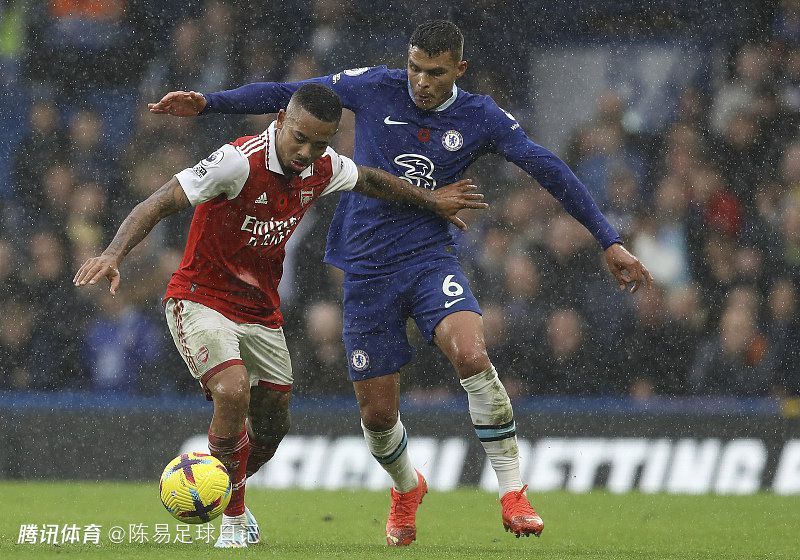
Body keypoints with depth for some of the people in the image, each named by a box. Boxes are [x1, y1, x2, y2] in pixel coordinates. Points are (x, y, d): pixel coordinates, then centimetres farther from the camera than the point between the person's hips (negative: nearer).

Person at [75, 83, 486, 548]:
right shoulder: (240, 161, -26)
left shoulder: (322, 168, -5)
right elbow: (160, 204, -29)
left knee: (273, 427, 10)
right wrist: (115, 255, -42)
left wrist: (432, 201, 26)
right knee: (233, 392, -29)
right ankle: (233, 519, -10)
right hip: (202, 300, -7)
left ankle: (228, 491, 44)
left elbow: (369, 180, 19)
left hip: (262, 312, 7)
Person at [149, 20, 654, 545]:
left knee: (472, 354, -30)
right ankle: (407, 488, 38)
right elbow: (286, 94, 3)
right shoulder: (374, 88, -3)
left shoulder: (481, 118, -3)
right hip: (368, 269, 1)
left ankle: (513, 493, -20)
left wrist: (609, 241, -6)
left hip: (432, 258, -1)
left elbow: (550, 171, -3)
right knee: (378, 413, 3)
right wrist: (207, 103, -3)